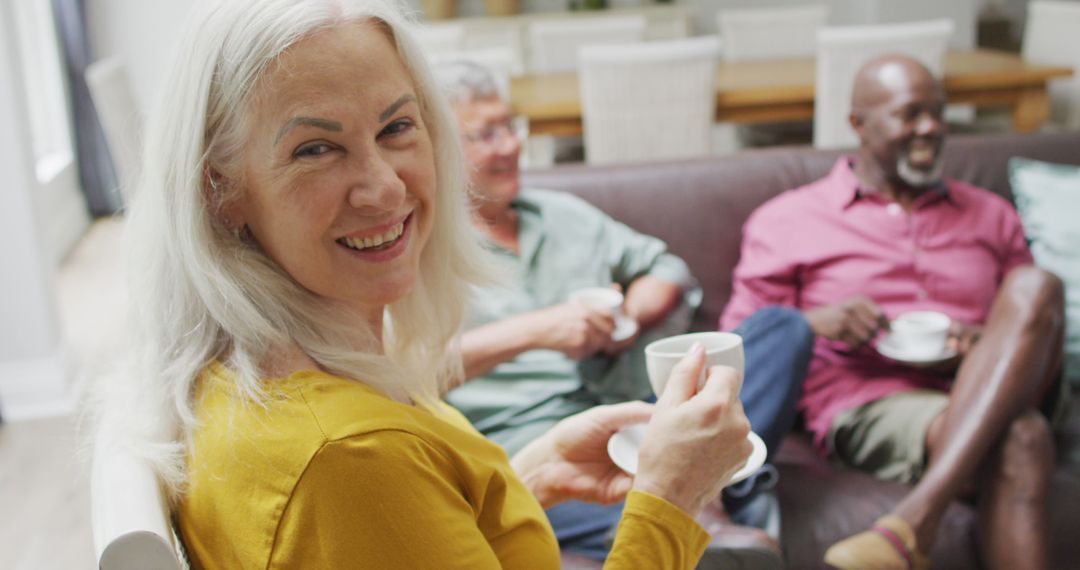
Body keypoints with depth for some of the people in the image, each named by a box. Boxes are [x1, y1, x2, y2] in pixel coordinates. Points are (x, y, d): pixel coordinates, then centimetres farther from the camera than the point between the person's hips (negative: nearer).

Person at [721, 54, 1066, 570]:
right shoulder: (787, 222, 14)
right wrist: (811, 324, -12)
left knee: (1037, 288, -29)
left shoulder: (990, 215, 26)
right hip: (868, 406, -4)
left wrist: (994, 351, 0)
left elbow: (1049, 351, 25)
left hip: (987, 403, 5)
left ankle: (916, 517, -39)